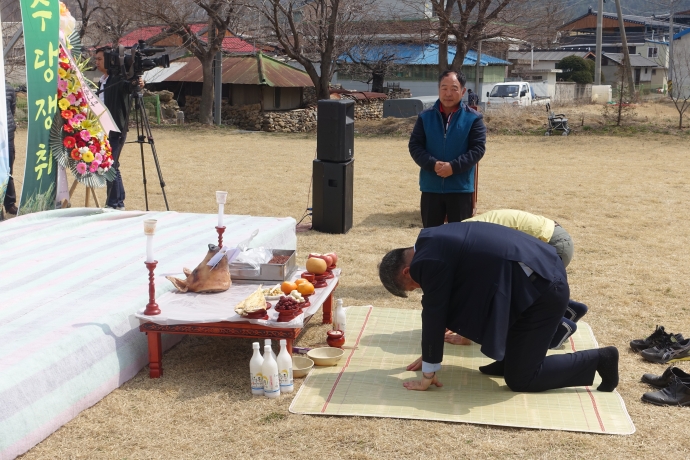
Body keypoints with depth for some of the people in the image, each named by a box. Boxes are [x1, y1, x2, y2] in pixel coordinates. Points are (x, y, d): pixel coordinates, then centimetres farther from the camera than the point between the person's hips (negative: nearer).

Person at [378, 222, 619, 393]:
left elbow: (433, 314, -9)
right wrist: (430, 355, 31)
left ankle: (599, 360, 9)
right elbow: (442, 308, 25)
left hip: (541, 289, -10)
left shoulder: (429, 260, -14)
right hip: (545, 274, 10)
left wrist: (428, 374, 1)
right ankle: (511, 357, 27)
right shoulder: (432, 241, 15)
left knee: (519, 379, 2)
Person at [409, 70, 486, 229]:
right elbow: (414, 146, 1)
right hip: (431, 187, 2)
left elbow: (478, 148, -7)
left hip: (461, 188, -2)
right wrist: (432, 164, -16)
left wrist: (454, 166, -19)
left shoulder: (473, 118, -2)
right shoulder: (426, 117, 3)